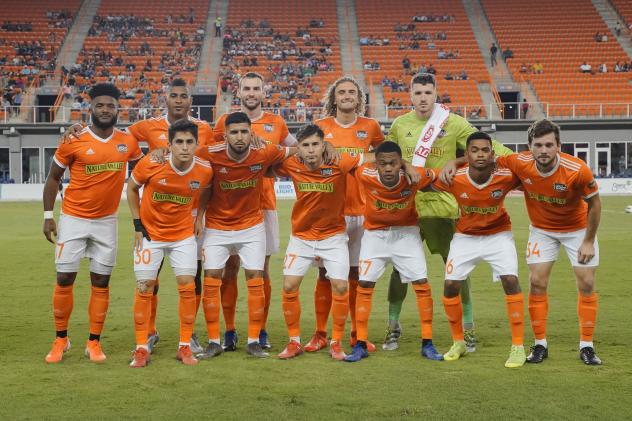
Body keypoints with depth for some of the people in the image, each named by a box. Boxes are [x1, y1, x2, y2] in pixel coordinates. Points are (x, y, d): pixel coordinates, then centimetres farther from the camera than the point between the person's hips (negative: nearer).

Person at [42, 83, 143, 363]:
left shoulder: (128, 143, 0)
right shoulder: (74, 141, -8)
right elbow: (53, 177, 2)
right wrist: (48, 215, -5)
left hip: (106, 221, 2)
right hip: (73, 219, -2)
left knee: (101, 282, 4)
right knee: (65, 279, 0)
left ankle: (94, 343, 13)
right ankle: (60, 340, 14)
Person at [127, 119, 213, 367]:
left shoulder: (204, 170, -16)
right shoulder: (151, 164, -21)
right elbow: (132, 187, -2)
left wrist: (199, 216, 4)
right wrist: (137, 224, -5)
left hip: (183, 234, 1)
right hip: (150, 233, -1)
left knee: (187, 286, -4)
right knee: (144, 288, -2)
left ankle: (185, 347, 8)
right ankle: (141, 349, 8)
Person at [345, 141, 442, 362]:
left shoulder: (414, 176, -27)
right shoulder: (365, 175, -26)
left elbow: (437, 175, -6)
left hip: (406, 233, 0)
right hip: (375, 234, 0)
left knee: (422, 284, -5)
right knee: (364, 285, -4)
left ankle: (427, 344, 7)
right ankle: (361, 345, 6)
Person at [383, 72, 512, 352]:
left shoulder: (452, 123, -3)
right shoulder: (400, 124, 7)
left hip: (442, 205, -2)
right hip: (407, 205, 2)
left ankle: (467, 328, 16)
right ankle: (393, 326, 21)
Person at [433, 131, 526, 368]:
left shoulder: (506, 177, -24)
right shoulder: (454, 179, -24)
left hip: (498, 235, -1)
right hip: (465, 237, 1)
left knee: (511, 281, -17)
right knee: (450, 286, -3)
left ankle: (518, 347, -7)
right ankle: (458, 343, 19)